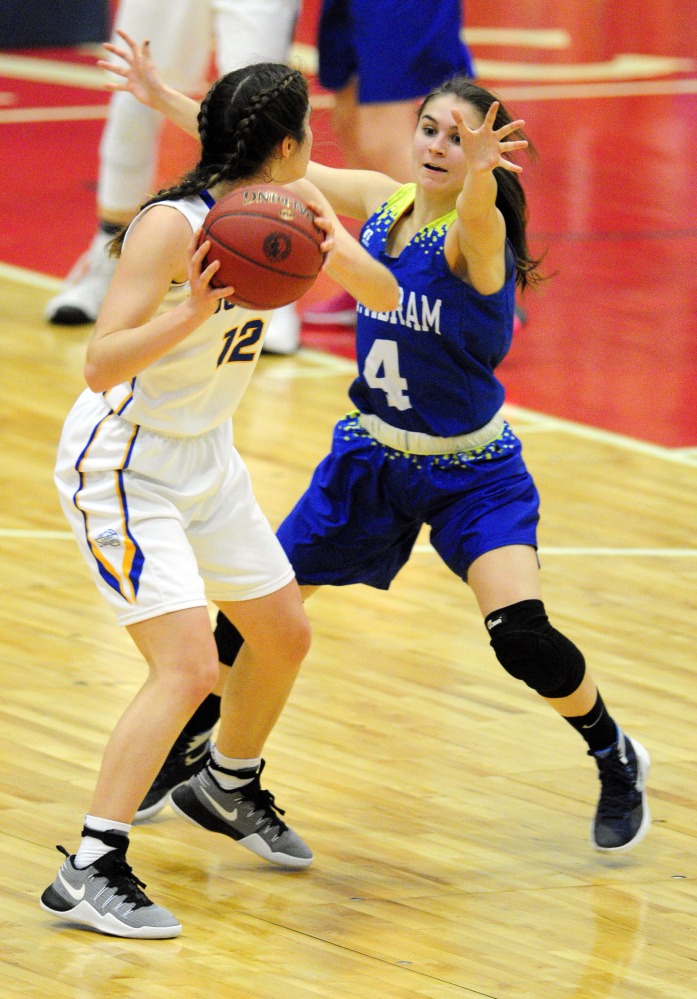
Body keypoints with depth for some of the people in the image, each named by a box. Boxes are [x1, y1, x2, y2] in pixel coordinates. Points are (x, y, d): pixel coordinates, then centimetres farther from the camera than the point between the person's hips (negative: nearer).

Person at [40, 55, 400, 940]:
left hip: (205, 459, 9)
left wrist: (334, 252, -23)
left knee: (284, 634, 19)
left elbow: (384, 296, -3)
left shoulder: (288, 204, -4)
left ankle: (228, 790, 45)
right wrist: (194, 313, -44)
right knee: (188, 666, -20)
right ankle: (89, 872, -18)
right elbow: (101, 364, -30)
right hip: (121, 463, -9)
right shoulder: (171, 226, -26)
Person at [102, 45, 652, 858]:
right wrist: (165, 99, 2)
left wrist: (478, 177, -72)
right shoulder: (381, 201, -5)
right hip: (371, 457, 6)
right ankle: (189, 751, 32)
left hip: (471, 475, -6)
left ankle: (615, 761, 5)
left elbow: (476, 221, -49)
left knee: (522, 636, -22)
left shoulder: (477, 234, -23)